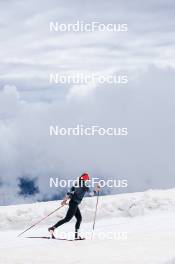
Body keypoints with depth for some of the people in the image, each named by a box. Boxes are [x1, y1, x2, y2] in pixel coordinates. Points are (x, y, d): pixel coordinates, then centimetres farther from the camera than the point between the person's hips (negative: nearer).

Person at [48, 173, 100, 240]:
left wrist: (65, 200, 10)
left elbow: (70, 193, 10)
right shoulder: (85, 187, -11)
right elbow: (91, 194, -4)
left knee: (79, 218, 14)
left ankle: (76, 235, 12)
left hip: (72, 202, 9)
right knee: (67, 219, -8)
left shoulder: (76, 184, 11)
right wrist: (96, 190, 11)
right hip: (74, 204, -9)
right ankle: (52, 228, -13)